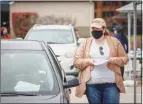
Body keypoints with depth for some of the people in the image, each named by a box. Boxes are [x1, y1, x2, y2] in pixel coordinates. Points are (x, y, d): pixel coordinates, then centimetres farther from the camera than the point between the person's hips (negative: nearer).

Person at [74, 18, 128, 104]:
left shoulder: (114, 41, 8)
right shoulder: (85, 43, 9)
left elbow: (125, 58, 11)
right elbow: (76, 61, 7)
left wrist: (115, 60, -9)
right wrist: (88, 61, -11)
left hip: (111, 84, -1)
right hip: (92, 85, 1)